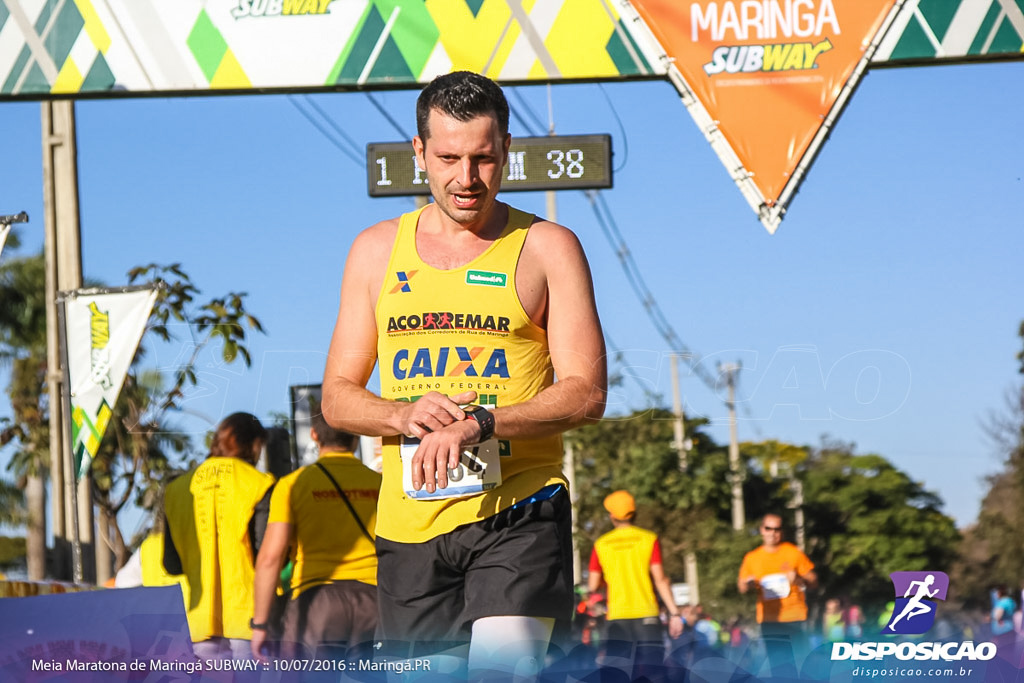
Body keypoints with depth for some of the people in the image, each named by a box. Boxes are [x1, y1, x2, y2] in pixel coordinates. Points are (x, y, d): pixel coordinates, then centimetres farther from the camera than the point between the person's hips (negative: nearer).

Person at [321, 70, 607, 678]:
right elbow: (337, 397, 14)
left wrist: (479, 423, -20)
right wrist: (405, 415, -9)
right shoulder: (377, 250, 14)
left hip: (518, 513, -3)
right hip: (410, 518, 4)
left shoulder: (547, 248, 4)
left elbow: (586, 393, -4)